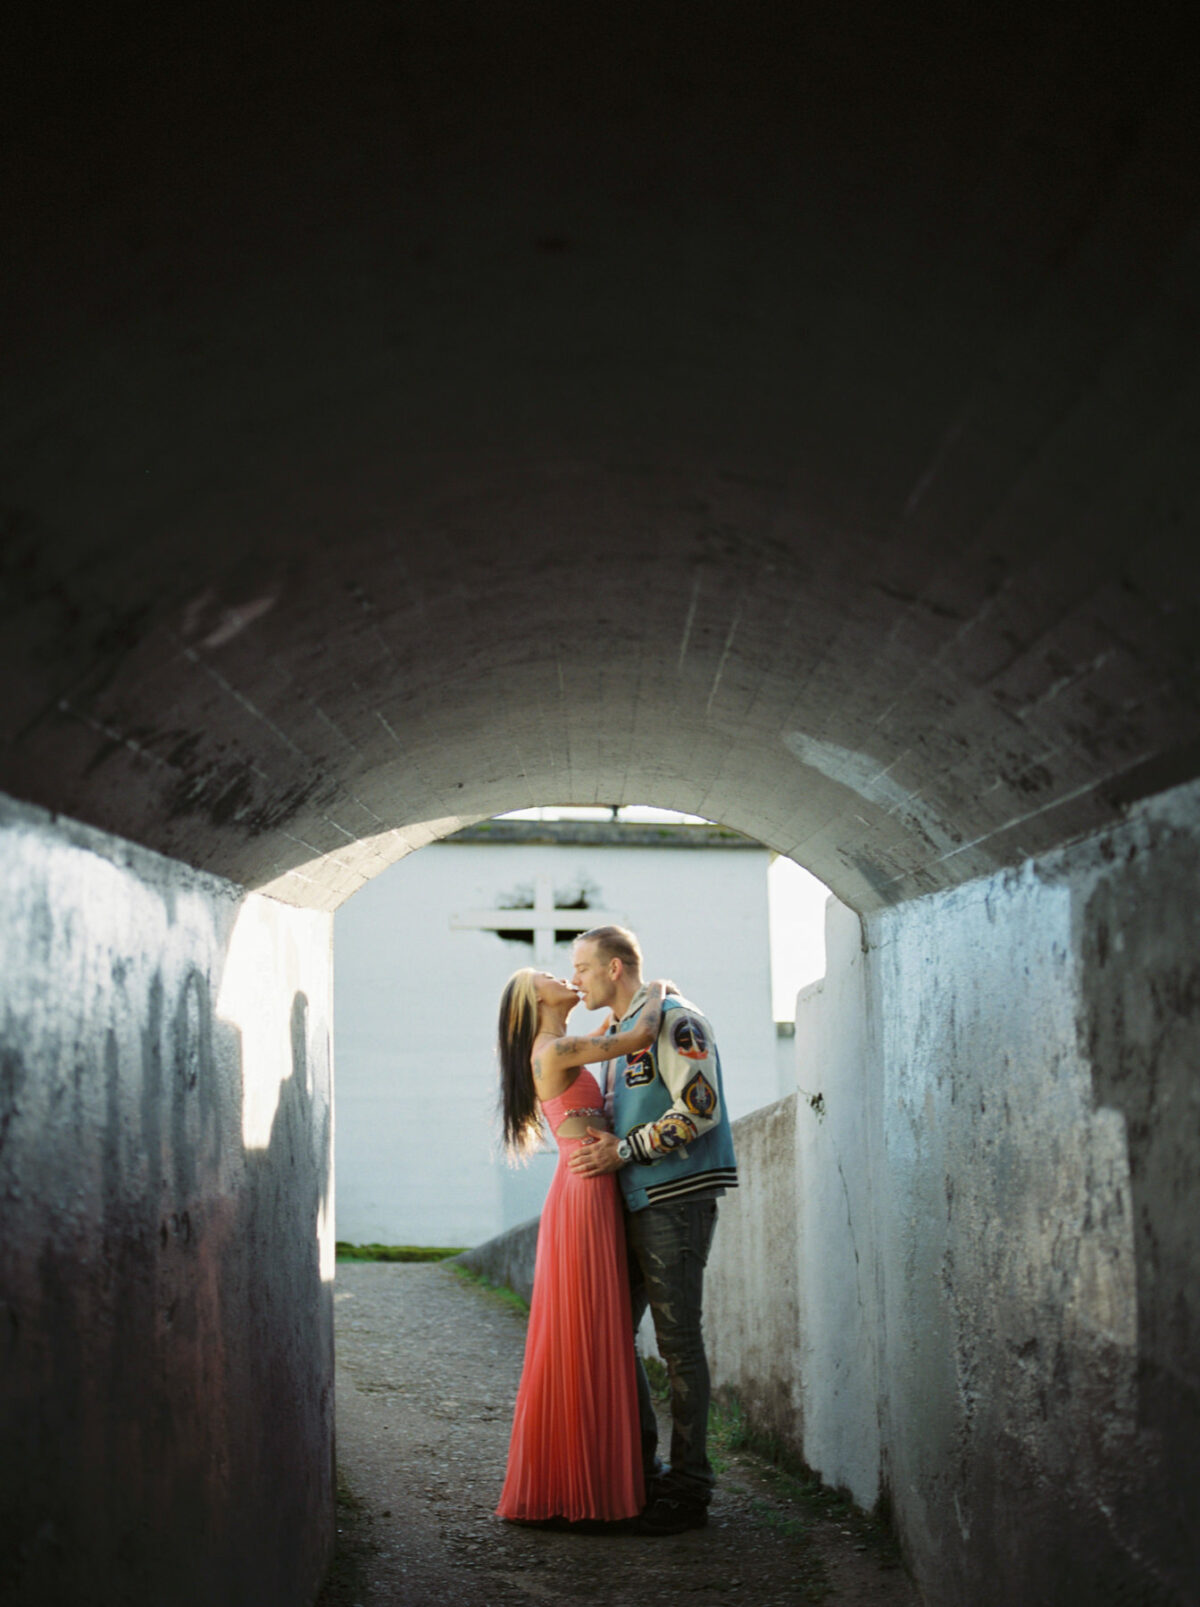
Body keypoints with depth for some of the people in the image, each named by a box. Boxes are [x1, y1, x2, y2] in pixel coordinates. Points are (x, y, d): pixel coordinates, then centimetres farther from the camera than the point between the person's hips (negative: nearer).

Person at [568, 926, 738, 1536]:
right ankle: (640, 1469, 20)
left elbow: (699, 1109, -19)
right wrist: (603, 1139, 6)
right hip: (633, 1203, 10)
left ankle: (688, 1489, 0)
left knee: (678, 1342, -6)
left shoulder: (673, 1020, -10)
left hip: (675, 1202, -10)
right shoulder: (620, 1033, 20)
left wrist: (625, 1149, -16)